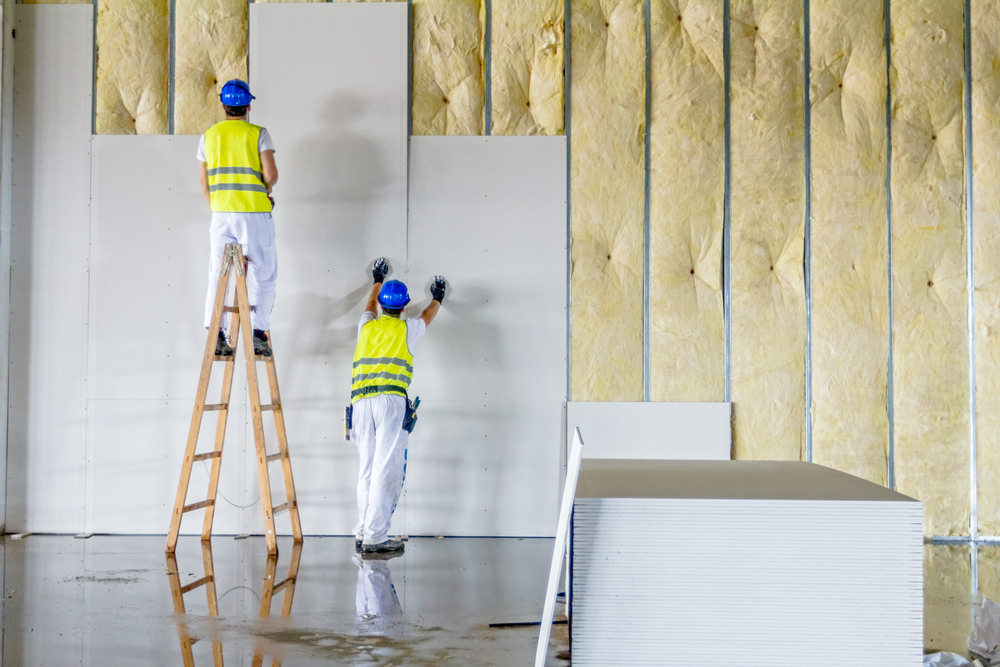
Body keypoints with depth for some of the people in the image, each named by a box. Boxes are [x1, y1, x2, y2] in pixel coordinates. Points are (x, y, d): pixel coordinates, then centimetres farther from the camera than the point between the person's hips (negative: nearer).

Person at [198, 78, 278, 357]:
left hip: (221, 213, 3)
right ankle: (258, 332, 0)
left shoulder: (209, 136, 9)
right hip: (254, 212, -3)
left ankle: (216, 334, 6)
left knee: (217, 274, 9)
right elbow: (271, 173, -11)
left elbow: (204, 182, 11)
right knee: (262, 272, 5)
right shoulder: (258, 134, -1)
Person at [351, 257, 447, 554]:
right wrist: (437, 297, 55)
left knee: (367, 469, 9)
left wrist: (377, 280, 62)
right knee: (386, 470, -8)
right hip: (390, 399, -5)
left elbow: (370, 305, 44)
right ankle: (374, 537, -13)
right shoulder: (406, 328, 12)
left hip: (360, 402, 5)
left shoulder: (367, 326, 20)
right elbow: (427, 316, 35)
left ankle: (362, 533, 9)